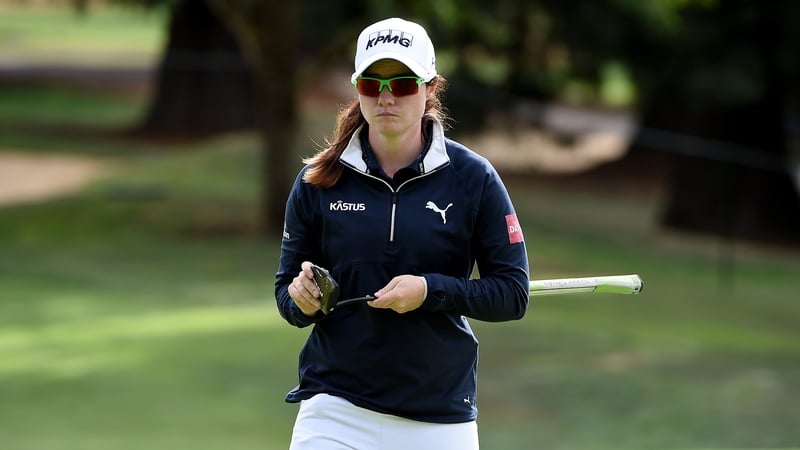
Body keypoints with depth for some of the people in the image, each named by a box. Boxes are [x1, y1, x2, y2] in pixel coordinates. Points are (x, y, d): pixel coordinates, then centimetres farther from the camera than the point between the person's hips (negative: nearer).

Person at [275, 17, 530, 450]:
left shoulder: (473, 178, -2)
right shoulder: (317, 181, 2)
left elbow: (512, 294, -3)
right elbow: (286, 290, 8)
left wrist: (430, 290, -18)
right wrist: (302, 301, -15)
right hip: (335, 409, 0)